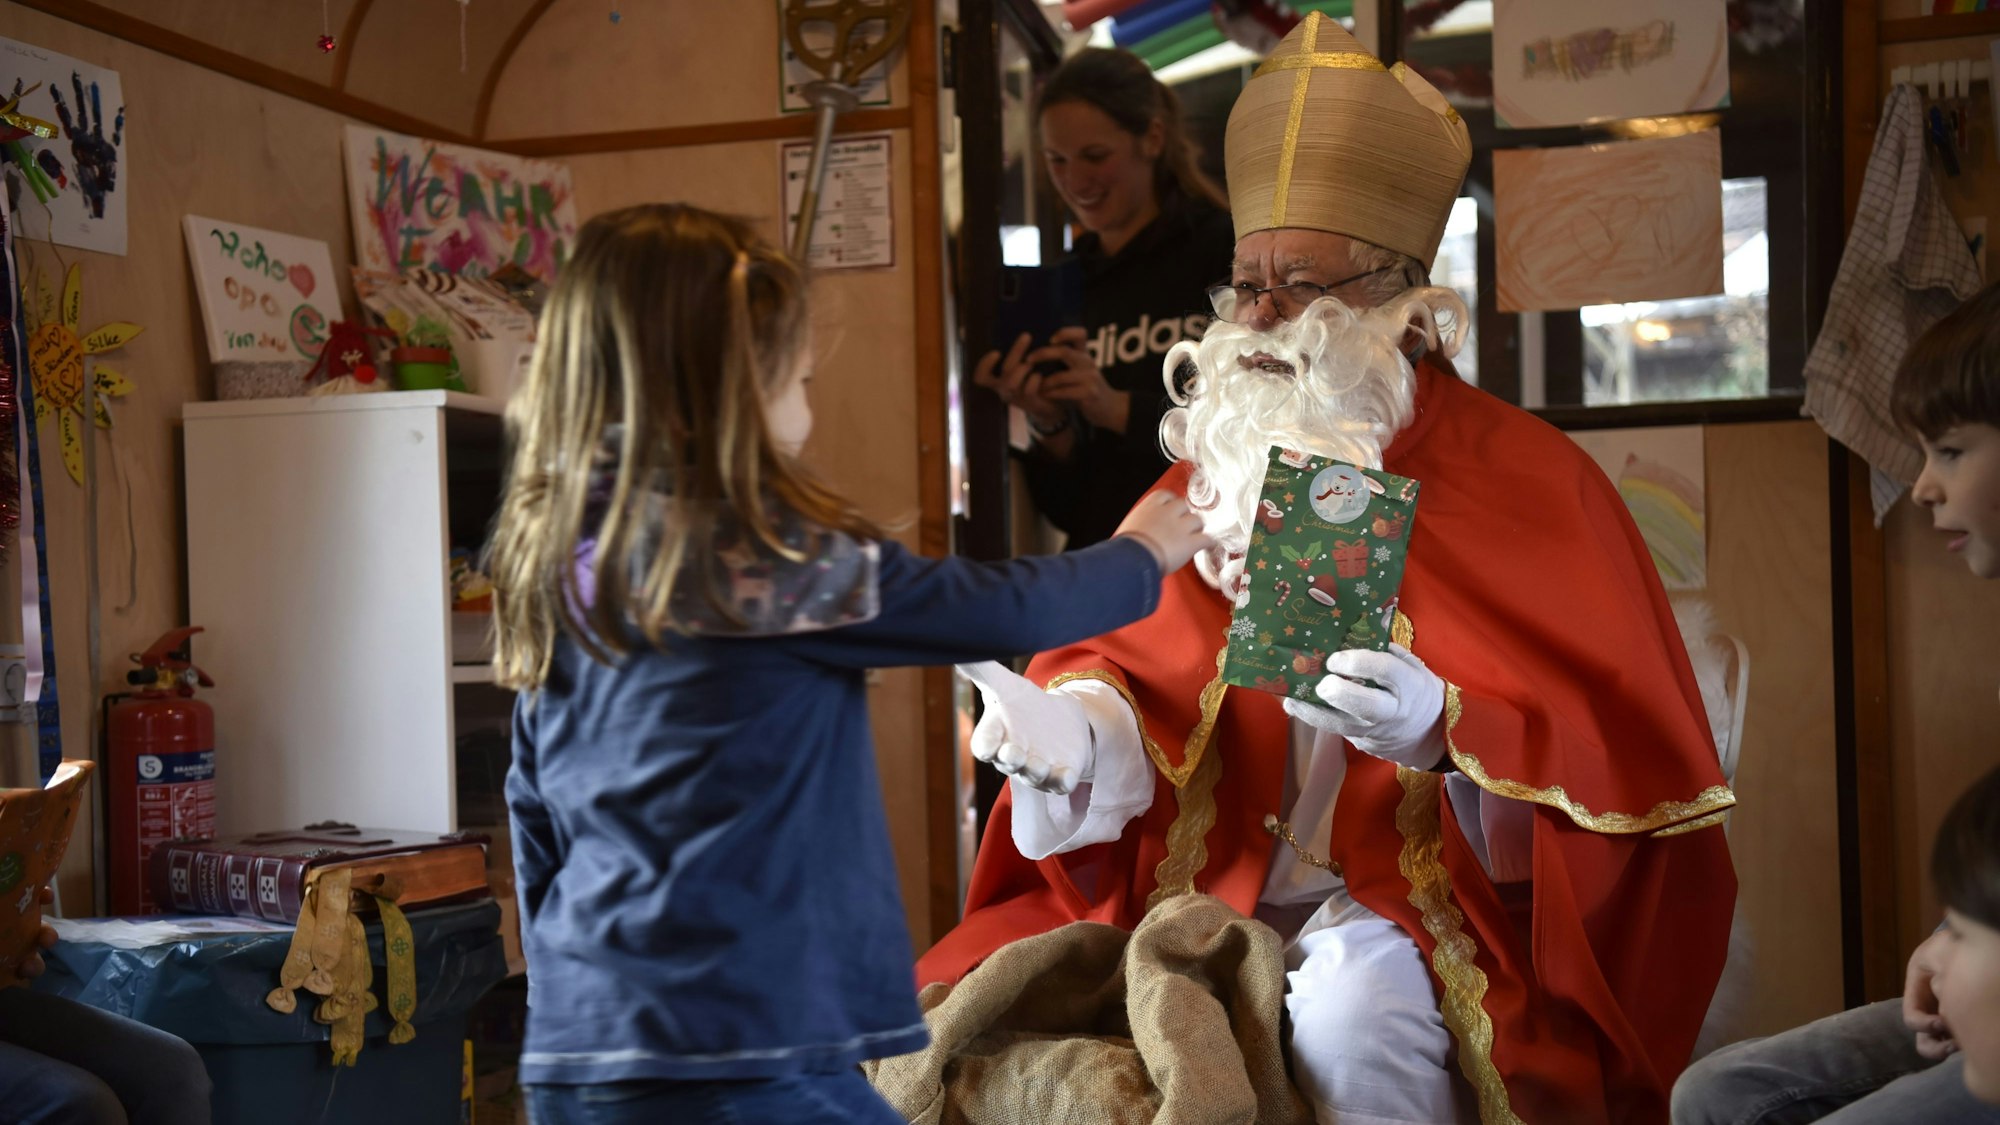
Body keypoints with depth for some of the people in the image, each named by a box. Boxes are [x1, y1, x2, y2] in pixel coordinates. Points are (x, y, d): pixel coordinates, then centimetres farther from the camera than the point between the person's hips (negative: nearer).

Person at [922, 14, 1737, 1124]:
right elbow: (1137, 662, 12)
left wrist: (1443, 731, -28)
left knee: (1352, 1009, -36)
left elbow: (1620, 761, -10)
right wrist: (1074, 720, -12)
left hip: (1419, 895, -4)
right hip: (1208, 878, 5)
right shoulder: (1214, 468, 12)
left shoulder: (1523, 480, -4)